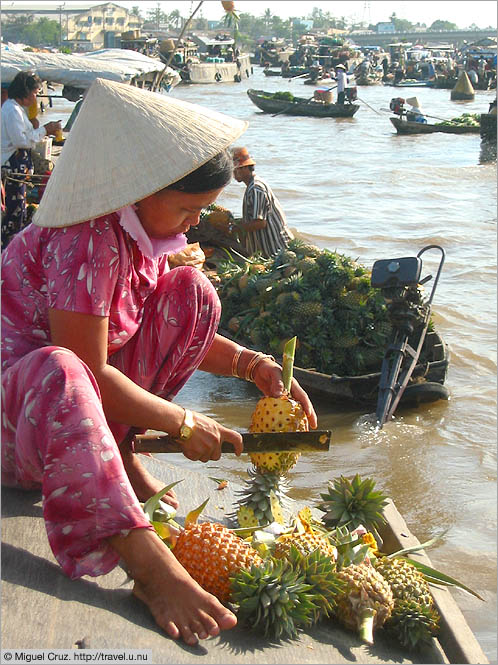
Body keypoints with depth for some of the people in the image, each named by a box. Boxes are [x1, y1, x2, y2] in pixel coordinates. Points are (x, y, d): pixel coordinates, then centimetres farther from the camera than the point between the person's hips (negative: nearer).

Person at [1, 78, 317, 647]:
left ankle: (119, 452, -2)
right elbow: (87, 371, -27)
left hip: (79, 401, 9)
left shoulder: (144, 228, 2)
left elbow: (177, 328, 12)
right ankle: (147, 562, -44)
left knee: (194, 291, -2)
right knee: (55, 373, -45)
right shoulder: (88, 242, -27)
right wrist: (182, 424, -20)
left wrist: (250, 364, -2)